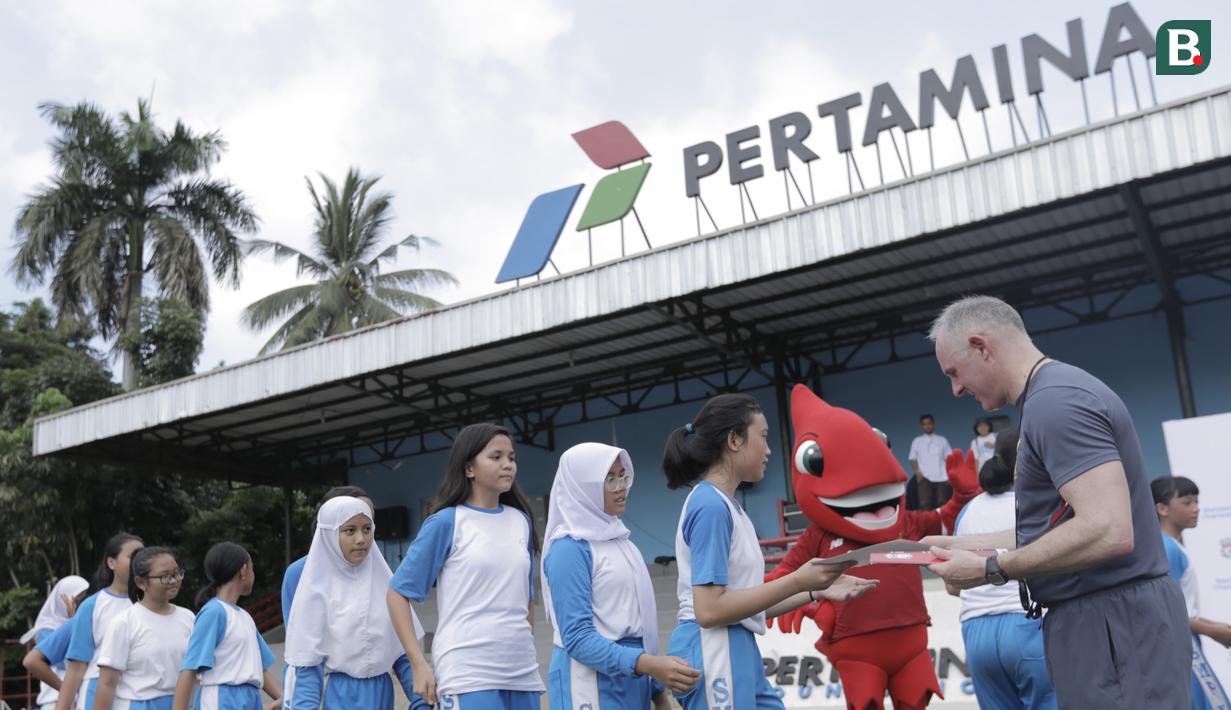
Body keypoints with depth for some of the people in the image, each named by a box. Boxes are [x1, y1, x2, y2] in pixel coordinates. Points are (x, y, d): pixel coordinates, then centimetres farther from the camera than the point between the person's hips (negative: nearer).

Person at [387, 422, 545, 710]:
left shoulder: (521, 521, 9)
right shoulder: (446, 522, -4)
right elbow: (399, 592, -2)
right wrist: (419, 664, -7)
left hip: (522, 672, 5)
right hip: (467, 674, -5)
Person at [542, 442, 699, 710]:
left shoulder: (620, 540, 11)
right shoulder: (570, 547, -12)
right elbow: (577, 638, -19)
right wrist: (647, 664, -30)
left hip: (633, 682, 7)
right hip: (594, 684, -7)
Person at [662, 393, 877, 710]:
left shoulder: (727, 505, 13)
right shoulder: (710, 505, -14)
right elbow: (709, 609, -20)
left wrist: (817, 591, 8)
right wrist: (797, 581, -16)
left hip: (739, 656, 9)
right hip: (714, 655, -9)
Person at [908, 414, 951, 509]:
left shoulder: (942, 440, 13)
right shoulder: (917, 441, 12)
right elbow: (913, 459, 11)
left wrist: (950, 474, -2)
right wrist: (917, 471, -7)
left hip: (941, 477, 1)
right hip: (924, 477, -1)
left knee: (942, 504, -1)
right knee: (925, 504, -13)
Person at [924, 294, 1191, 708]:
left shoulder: (1054, 401, -18)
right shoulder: (1056, 393, 14)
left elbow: (1107, 532, -27)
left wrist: (990, 570, -18)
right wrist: (964, 545, 18)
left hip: (1111, 624, -10)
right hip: (1105, 620, 10)